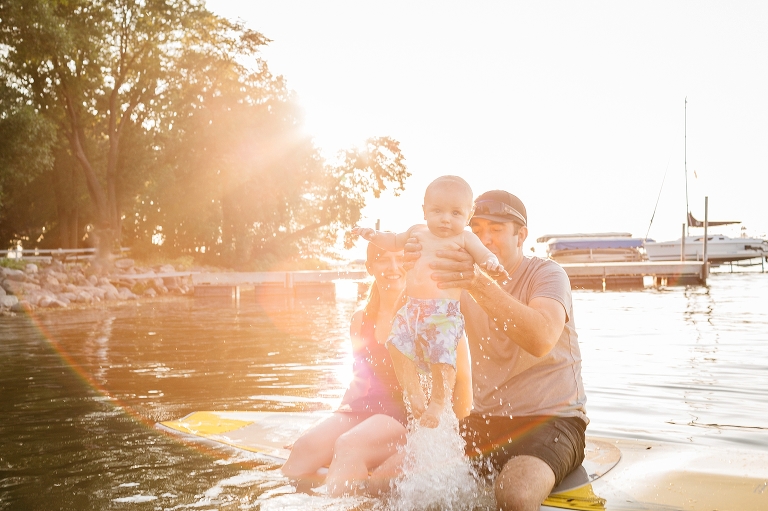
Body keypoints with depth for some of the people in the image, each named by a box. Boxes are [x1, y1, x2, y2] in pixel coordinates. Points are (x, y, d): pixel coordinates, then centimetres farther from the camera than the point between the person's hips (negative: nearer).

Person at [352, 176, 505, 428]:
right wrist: (375, 235, 20)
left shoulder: (464, 238, 2)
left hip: (445, 313, -5)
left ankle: (438, 403, 10)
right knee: (399, 347, -5)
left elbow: (485, 255, -5)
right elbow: (396, 241, 34)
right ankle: (414, 394, 12)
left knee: (441, 358, -13)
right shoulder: (418, 232, 16)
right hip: (413, 308, 5)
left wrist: (491, 264, -28)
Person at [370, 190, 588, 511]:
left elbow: (541, 340, -29)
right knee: (385, 479, -11)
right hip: (487, 421, 5)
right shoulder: (465, 283, 9)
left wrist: (479, 283, -43)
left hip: (551, 419, -5)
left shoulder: (546, 274, -7)